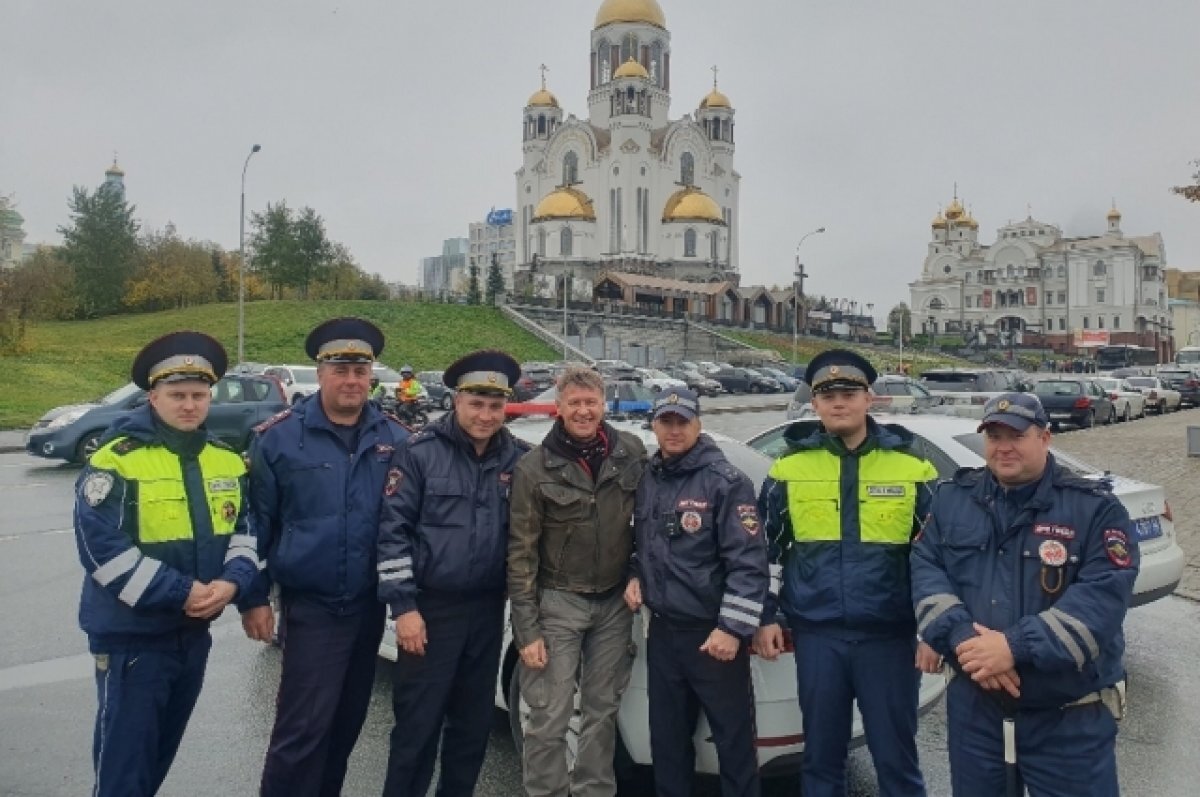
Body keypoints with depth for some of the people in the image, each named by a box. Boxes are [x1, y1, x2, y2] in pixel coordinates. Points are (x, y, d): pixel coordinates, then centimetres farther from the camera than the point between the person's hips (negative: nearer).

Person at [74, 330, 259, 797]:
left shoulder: (228, 460, 4)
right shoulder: (117, 459, -14)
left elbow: (245, 531, 9)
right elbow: (101, 547, -19)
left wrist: (231, 582, -11)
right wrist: (180, 592, -20)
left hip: (195, 631, 6)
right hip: (131, 633, -6)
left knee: (162, 748, 21)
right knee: (125, 755, 3)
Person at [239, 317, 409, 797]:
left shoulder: (395, 439, 1)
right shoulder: (279, 437, -7)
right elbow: (258, 522, -4)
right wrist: (254, 598, -5)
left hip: (368, 606, 4)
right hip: (310, 607, -3)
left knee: (346, 722, 17)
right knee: (303, 727, -2)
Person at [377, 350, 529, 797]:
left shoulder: (518, 459, 1)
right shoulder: (420, 453, -9)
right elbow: (392, 530, -10)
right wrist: (403, 606, -12)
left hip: (488, 609, 4)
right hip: (430, 608, -4)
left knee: (474, 722, 16)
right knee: (418, 723, 4)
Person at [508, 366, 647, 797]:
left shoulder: (632, 452, -1)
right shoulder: (535, 467, -9)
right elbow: (520, 551, -8)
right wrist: (526, 628, -10)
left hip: (615, 602, 3)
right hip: (559, 603, -3)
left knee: (603, 711, 14)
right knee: (549, 718, 0)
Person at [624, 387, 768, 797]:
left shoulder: (726, 481, -12)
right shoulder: (646, 480, 8)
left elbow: (748, 562, -16)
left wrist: (732, 628, -19)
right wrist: (635, 576, 5)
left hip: (713, 633, -6)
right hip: (662, 631, 6)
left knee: (734, 739, 4)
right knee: (666, 737, 18)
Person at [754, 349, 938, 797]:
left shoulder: (911, 466, -1)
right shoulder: (790, 467, 2)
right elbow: (761, 549, 8)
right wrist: (764, 618, 5)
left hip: (890, 635, -1)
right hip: (817, 635, 1)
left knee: (896, 759, 10)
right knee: (821, 756, 13)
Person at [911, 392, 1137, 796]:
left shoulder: (1095, 507, -8)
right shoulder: (953, 498, 4)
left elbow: (1103, 597, -18)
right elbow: (924, 570, -4)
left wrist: (1016, 647, -26)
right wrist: (961, 638, -21)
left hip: (1071, 716, -3)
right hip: (974, 706, 3)